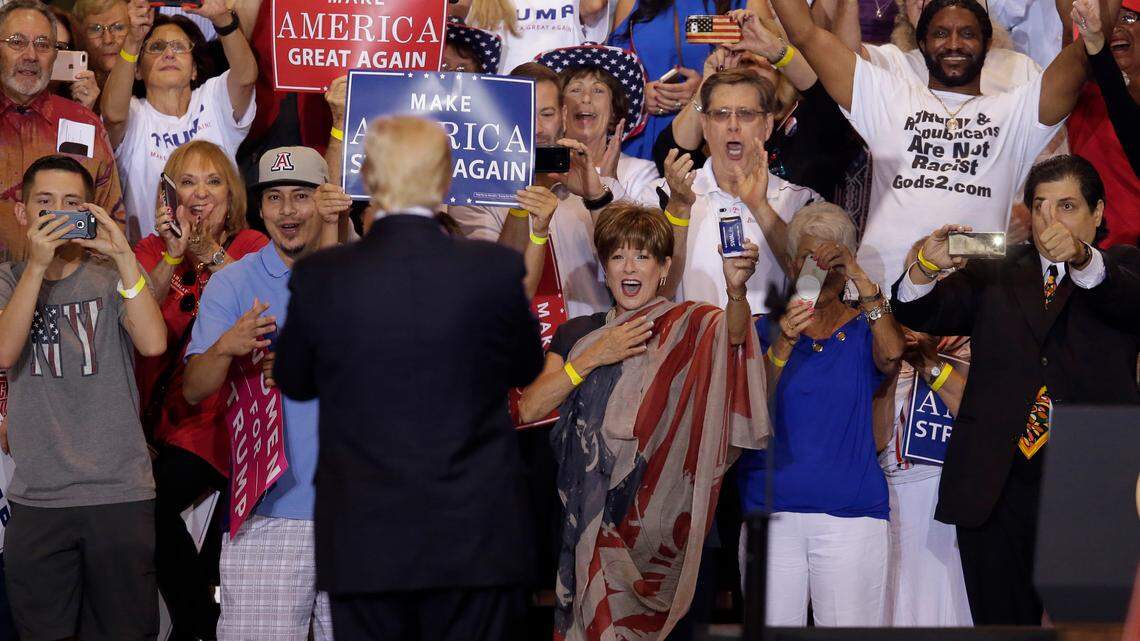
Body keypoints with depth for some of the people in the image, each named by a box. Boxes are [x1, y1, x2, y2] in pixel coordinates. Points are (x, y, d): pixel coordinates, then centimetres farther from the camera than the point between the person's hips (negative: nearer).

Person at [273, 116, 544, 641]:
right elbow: (526, 368, 8)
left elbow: (293, 381, 7)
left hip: (363, 542, 0)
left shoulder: (319, 278, -9)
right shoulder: (495, 269, -9)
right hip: (474, 535, 0)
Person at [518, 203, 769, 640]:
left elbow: (731, 334, -21)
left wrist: (736, 291, -42)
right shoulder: (578, 334, 14)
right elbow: (530, 408, 4)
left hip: (658, 510, -3)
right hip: (589, 516, 3)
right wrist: (593, 358, -6)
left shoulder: (688, 327, 3)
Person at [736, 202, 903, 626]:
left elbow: (891, 356, -15)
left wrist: (861, 278, -21)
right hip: (772, 509, 1)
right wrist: (782, 346, -20)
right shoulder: (766, 331, 10)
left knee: (850, 627, -4)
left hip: (851, 513, -1)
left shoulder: (863, 331, 9)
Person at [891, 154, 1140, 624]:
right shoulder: (994, 277, 19)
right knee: (1003, 625, 3)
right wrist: (928, 266, -15)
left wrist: (1081, 257, -32)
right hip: (997, 493, 2)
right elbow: (916, 313, 7)